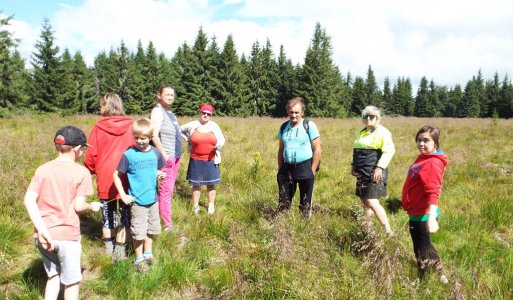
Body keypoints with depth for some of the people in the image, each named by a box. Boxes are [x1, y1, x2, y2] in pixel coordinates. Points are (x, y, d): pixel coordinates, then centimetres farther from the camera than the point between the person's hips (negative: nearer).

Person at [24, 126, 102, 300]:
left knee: (53, 275, 24)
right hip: (67, 235, -4)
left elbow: (28, 200, -7)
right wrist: (92, 206, 8)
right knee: (71, 281, 14)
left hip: (42, 235, 5)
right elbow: (78, 206, -13)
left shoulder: (42, 169, 2)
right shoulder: (81, 172, -9)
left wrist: (41, 229, -10)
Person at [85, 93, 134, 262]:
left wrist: (90, 171, 16)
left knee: (107, 218, 16)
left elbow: (91, 156, -3)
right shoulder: (130, 126, -7)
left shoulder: (98, 127, -7)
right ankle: (119, 253, 16)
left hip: (105, 181, 0)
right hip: (126, 181, 0)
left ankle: (109, 251, 25)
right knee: (123, 218, 11)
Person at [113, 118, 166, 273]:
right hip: (137, 201, -4)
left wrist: (161, 174, -10)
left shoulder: (155, 153, -3)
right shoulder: (129, 154, -13)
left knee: (151, 229, 18)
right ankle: (139, 259, 24)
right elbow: (116, 175, -7)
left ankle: (148, 254, 38)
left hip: (153, 199, 4)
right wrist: (123, 195, -13)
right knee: (138, 232, 5)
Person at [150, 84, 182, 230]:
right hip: (166, 157, -9)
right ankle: (168, 225, 0)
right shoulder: (157, 111, -9)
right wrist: (165, 155, -20)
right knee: (166, 190, -5)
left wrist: (177, 155, 12)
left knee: (169, 190, 14)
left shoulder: (170, 113, 16)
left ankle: (166, 218, 23)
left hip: (175, 156, 9)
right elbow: (154, 136, -19)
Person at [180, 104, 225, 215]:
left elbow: (222, 139, 5)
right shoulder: (192, 125, -2)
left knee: (211, 184, 9)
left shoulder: (214, 126, -2)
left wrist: (218, 145, -16)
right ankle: (195, 206, 20)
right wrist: (188, 140, 4)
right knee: (196, 184, 8)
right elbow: (180, 130, 15)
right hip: (196, 160, 0)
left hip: (211, 160, 0)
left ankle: (211, 206, 22)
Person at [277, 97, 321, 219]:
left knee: (305, 202, 9)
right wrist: (280, 169, 10)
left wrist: (312, 171, -11)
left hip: (304, 168, -4)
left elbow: (317, 150, -9)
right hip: (287, 168, 4)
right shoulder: (284, 127, 6)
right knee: (283, 201, 12)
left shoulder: (309, 125, -9)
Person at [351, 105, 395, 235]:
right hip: (362, 173, 9)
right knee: (364, 201, 12)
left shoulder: (381, 132, -9)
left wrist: (380, 167, -24)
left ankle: (388, 231, -6)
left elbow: (389, 151, -18)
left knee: (372, 202, -14)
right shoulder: (362, 132, 17)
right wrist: (354, 165, 19)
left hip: (374, 173, -9)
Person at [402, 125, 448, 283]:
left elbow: (433, 192, -30)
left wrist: (431, 218, -37)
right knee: (425, 246, 24)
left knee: (421, 251, 6)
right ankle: (440, 276, 41)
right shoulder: (424, 158, 9)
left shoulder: (433, 163, -21)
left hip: (422, 215, -10)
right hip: (417, 213, 10)